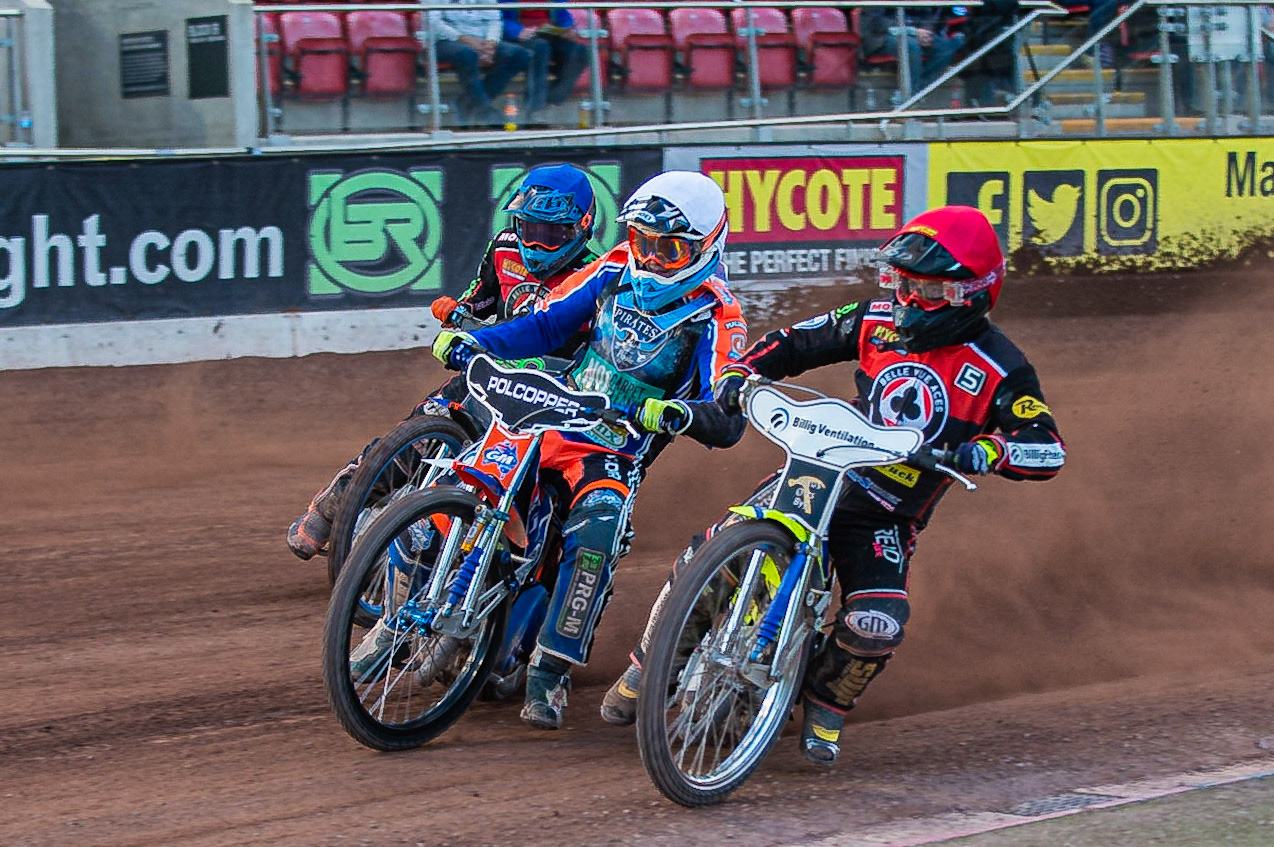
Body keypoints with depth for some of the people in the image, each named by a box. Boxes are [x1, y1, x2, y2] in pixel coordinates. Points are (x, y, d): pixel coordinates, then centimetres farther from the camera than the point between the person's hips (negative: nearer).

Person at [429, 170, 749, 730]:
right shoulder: (619, 270, 6)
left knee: (595, 538, -32)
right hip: (546, 420, 5)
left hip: (616, 451, -5)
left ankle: (550, 674, -22)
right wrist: (473, 342, -3)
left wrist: (681, 414, -42)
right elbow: (547, 324, 12)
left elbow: (727, 422, -19)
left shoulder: (714, 317, -10)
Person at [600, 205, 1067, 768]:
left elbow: (1047, 448, -19)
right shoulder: (879, 322, 3)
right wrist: (740, 374, -5)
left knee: (877, 626, -26)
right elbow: (795, 341, 13)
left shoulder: (999, 369, -10)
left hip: (888, 517, -3)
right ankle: (646, 665, 12)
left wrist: (984, 452, -38)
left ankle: (827, 705, 6)